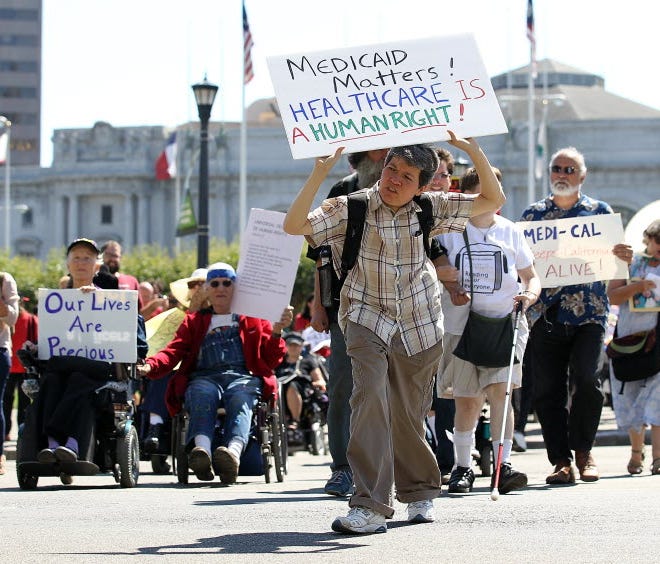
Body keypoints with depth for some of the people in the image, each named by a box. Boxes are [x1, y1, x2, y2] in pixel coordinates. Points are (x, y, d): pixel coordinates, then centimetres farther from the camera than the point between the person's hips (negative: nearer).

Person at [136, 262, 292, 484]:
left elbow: (271, 360, 19)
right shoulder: (194, 321, 31)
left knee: (240, 398, -38)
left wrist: (276, 332, -1)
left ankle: (233, 451, -66)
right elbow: (174, 351, 17)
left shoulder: (253, 319, 28)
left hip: (243, 376, -1)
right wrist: (150, 366, -4)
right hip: (204, 376, 1)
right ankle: (202, 450, -64)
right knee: (203, 395, -37)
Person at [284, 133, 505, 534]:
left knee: (408, 415, 9)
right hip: (368, 320, -2)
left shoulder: (429, 209, -1)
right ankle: (370, 506, -26)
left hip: (419, 325, 2)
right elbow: (295, 225, -18)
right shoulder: (351, 208, -8)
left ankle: (420, 492, 37)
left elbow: (493, 200, 1)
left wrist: (475, 151, -13)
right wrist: (320, 173, -27)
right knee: (370, 396, -23)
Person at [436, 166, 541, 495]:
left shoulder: (510, 232, 7)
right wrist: (449, 286, -10)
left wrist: (530, 294, -9)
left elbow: (530, 275, 13)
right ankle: (462, 467, 17)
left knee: (500, 390, -15)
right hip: (461, 324, 0)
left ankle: (503, 465, -15)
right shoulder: (449, 230, 3)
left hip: (504, 321, 0)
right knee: (466, 399, 4)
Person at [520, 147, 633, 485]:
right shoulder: (533, 214, 12)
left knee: (585, 379, -16)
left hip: (588, 314, -2)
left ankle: (583, 449, 4)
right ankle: (561, 460, 6)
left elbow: (615, 263, 11)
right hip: (545, 314, 2)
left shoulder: (599, 211, 10)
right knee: (547, 390, -2)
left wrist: (625, 258, -13)